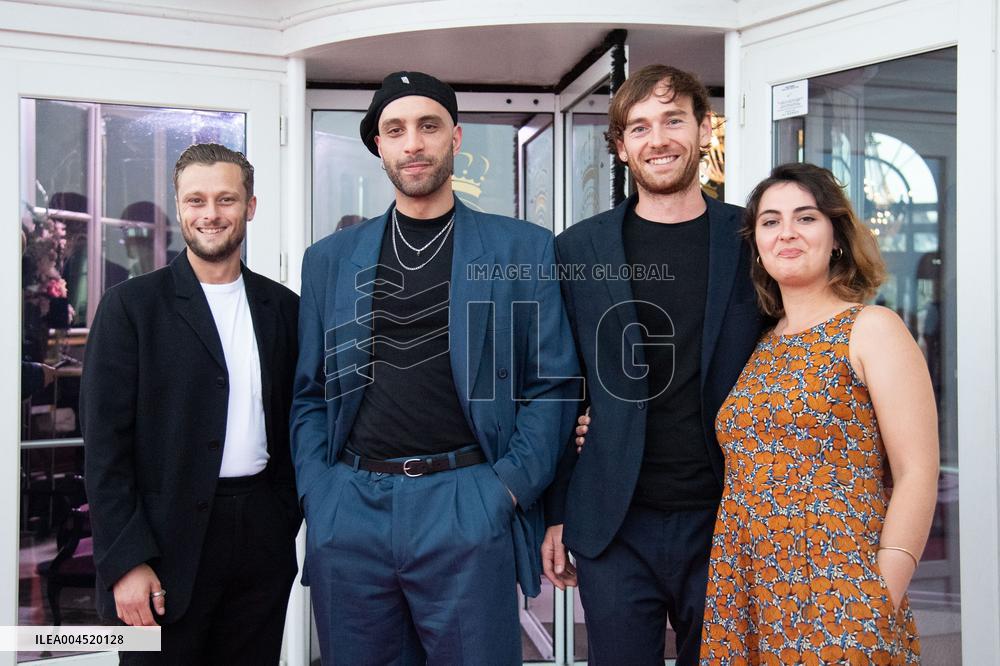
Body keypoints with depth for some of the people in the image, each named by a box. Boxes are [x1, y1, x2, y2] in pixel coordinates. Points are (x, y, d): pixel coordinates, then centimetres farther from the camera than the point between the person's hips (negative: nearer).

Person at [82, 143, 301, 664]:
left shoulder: (282, 307, 7)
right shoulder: (132, 304, -4)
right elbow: (105, 440, -7)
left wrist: (286, 519, 6)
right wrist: (126, 560, -11)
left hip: (262, 537, 4)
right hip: (168, 540, -3)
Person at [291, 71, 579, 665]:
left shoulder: (524, 249, 3)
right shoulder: (330, 259, 11)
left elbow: (553, 385, 0)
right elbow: (310, 392, 12)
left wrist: (505, 489, -9)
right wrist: (317, 496, 0)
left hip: (468, 510, -2)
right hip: (348, 511, 3)